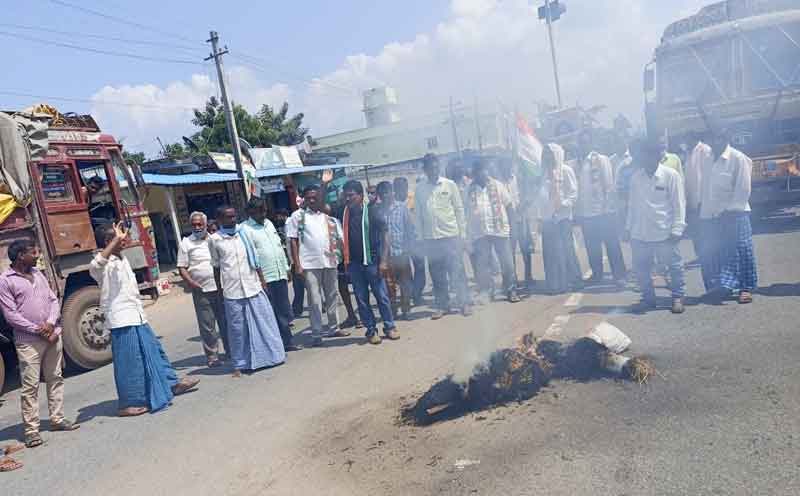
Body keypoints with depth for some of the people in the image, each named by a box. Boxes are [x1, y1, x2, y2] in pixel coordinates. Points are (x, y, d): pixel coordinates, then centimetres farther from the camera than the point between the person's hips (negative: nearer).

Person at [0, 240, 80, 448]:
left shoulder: (38, 274, 13)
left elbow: (54, 300, 10)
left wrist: (50, 323, -7)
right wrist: (37, 330, -14)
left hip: (52, 335, 6)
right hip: (28, 341, -6)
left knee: (55, 379, 11)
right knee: (30, 386, -2)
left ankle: (57, 419, 22)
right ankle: (31, 429, 4)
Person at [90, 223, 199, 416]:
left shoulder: (122, 259, 15)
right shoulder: (104, 264, -13)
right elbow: (94, 265, -40)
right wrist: (116, 240, -37)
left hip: (137, 316, 9)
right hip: (121, 320, -9)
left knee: (153, 349, 17)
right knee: (129, 361, -2)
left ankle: (171, 383, 31)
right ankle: (129, 404, 10)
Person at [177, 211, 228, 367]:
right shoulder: (186, 243, 3)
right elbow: (182, 268, 0)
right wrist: (190, 282, -16)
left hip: (220, 288, 3)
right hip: (201, 290, -3)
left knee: (226, 321, 9)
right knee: (207, 325, 0)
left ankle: (231, 351, 21)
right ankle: (212, 356, 10)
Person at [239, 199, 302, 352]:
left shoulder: (268, 223, 15)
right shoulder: (245, 229, -8)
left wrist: (286, 268, 17)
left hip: (280, 274, 7)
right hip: (265, 278, -7)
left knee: (284, 311, 12)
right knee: (272, 314, -1)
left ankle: (287, 342, 21)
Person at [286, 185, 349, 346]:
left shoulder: (328, 217, 10)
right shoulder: (298, 216, 1)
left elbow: (339, 238, 13)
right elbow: (293, 241, -1)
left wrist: (339, 255, -2)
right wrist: (297, 265, -7)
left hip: (330, 261, 4)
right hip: (310, 264, -4)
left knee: (333, 296, 12)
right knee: (314, 300, -1)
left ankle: (334, 328, 26)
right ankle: (316, 334, 7)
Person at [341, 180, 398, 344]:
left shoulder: (373, 211, -6)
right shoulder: (344, 213, 5)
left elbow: (384, 235, -6)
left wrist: (384, 260, -13)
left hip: (372, 261, -4)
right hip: (353, 263, 4)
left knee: (382, 295, 1)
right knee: (361, 299, 7)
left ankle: (389, 327, 15)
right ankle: (371, 330, 17)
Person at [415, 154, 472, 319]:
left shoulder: (450, 185, 1)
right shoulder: (420, 189, 4)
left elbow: (459, 209, 3)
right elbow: (418, 214, 6)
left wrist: (462, 233, -1)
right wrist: (420, 237, 3)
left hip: (451, 235, -2)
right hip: (430, 238, 2)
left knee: (457, 272, -1)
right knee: (437, 275, 7)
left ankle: (464, 303, 8)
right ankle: (442, 305, 17)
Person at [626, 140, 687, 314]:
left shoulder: (671, 175, -7)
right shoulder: (636, 177, 7)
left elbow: (679, 204, -7)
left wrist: (677, 229, -12)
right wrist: (629, 227, 11)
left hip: (664, 232, -4)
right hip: (639, 233, 4)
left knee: (674, 266, 6)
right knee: (641, 267, 10)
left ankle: (677, 297, 23)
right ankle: (648, 298, 26)